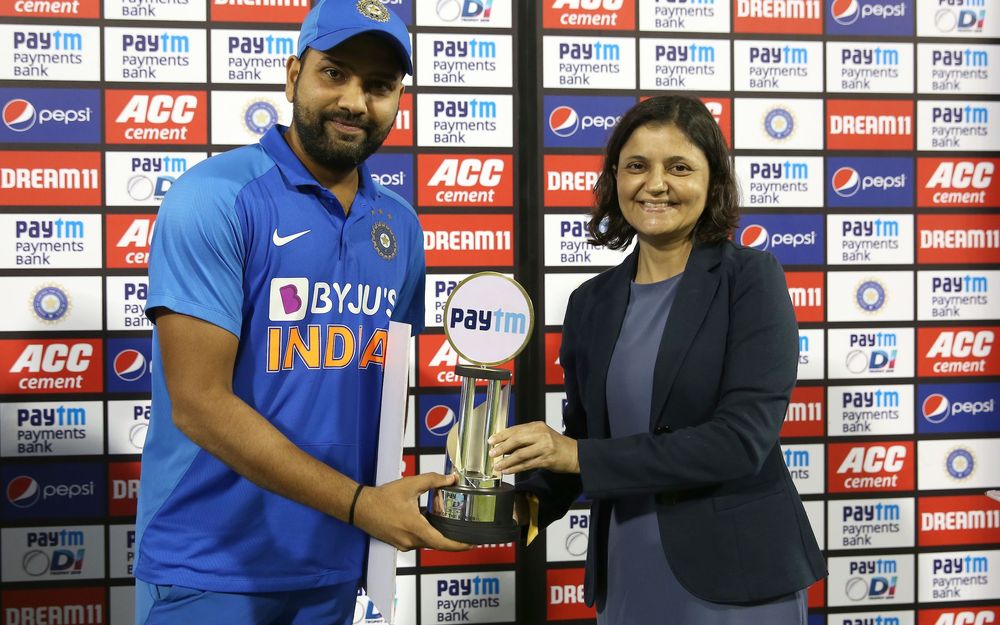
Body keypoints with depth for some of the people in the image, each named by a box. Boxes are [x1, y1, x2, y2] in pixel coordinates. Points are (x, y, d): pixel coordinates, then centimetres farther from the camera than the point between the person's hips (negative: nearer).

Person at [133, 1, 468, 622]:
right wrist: (358, 503, -20)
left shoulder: (399, 224, 4)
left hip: (335, 564, 6)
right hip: (210, 569, -5)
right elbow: (199, 404, -18)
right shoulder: (214, 198, -14)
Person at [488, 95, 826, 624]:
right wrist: (532, 501, -8)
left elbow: (743, 437, -19)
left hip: (734, 576, -4)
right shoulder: (591, 302, 5)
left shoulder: (750, 278, -9)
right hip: (625, 575, 5)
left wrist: (580, 457, -21)